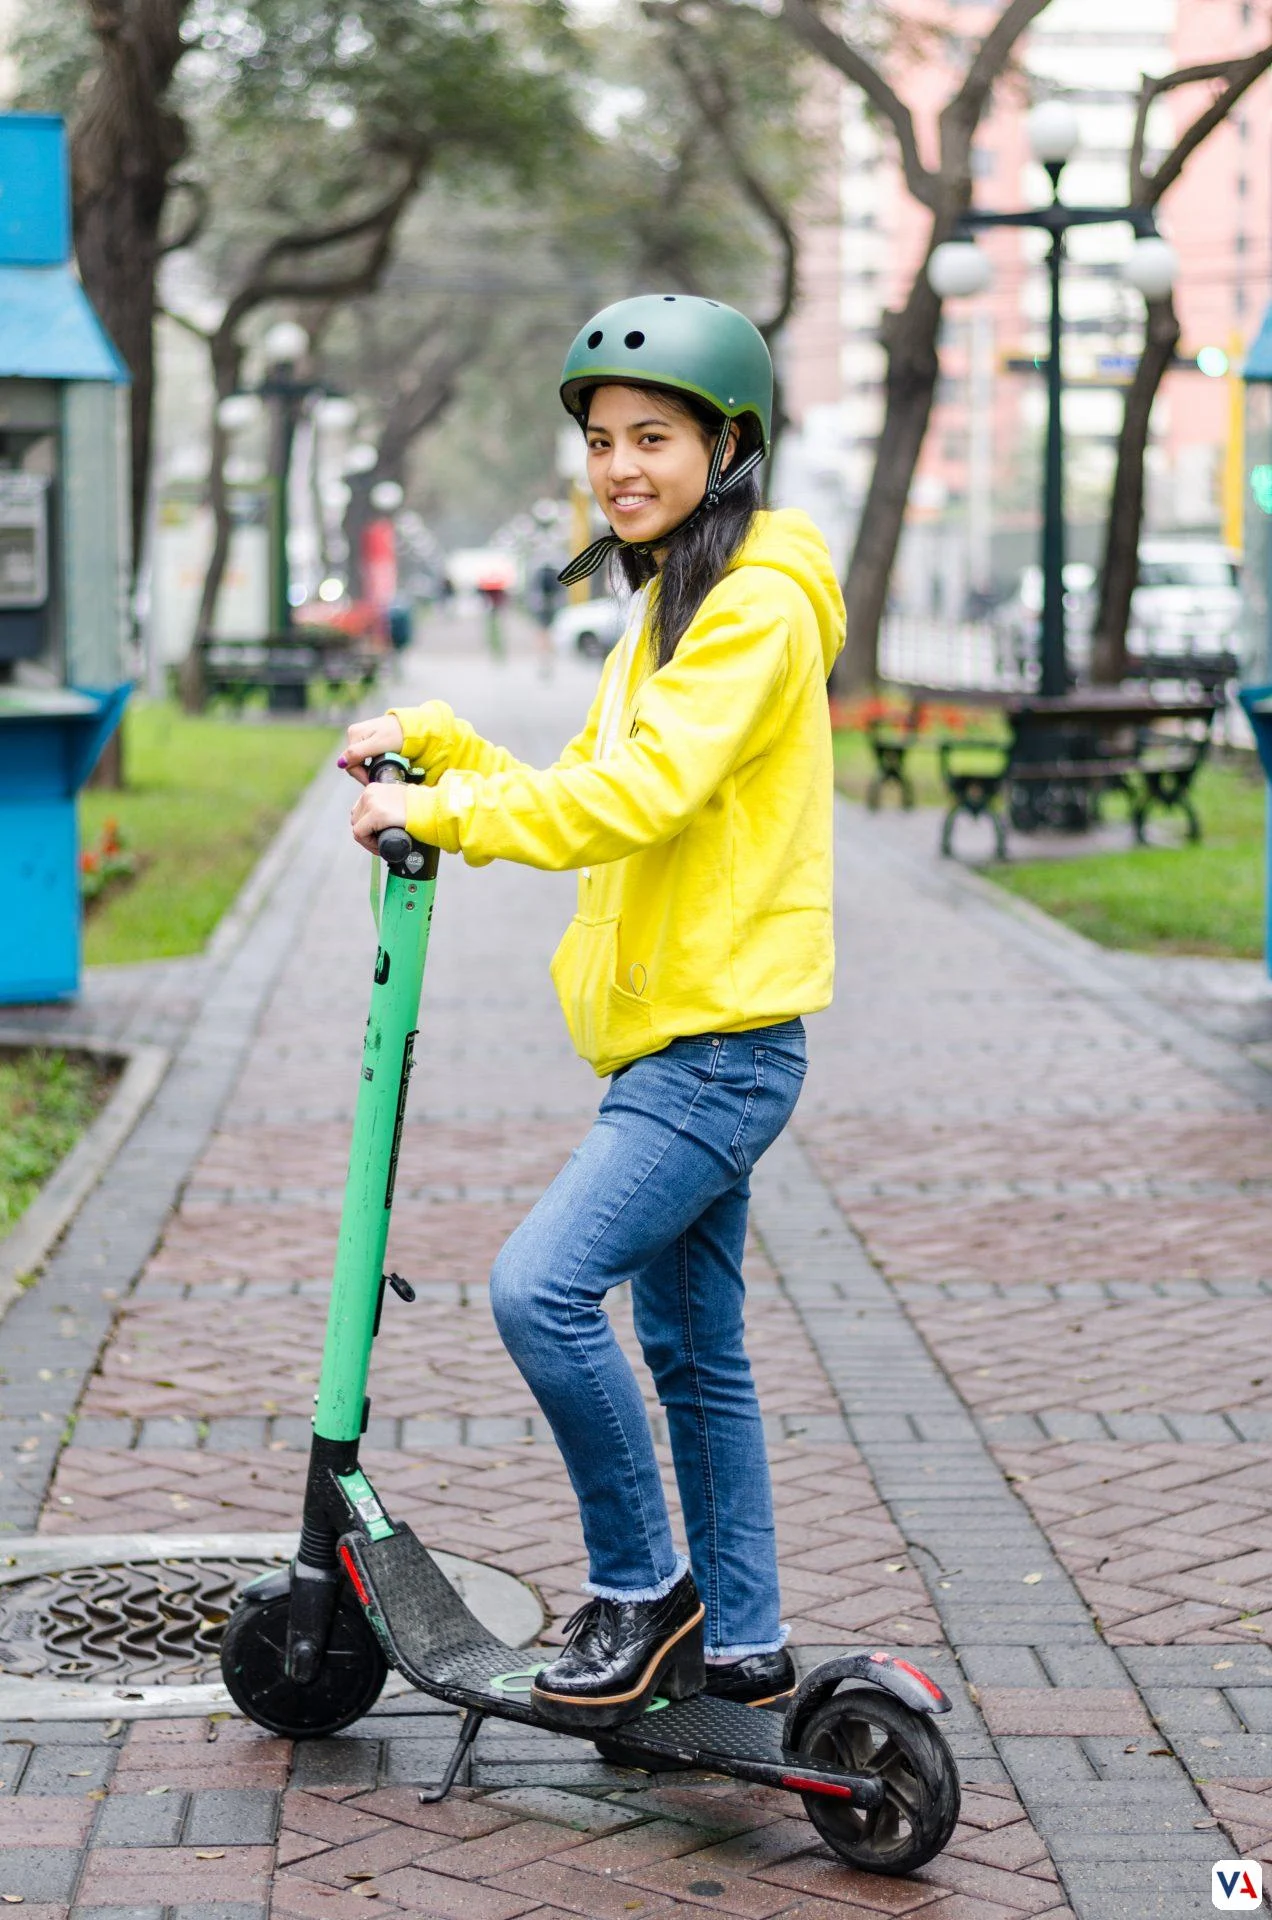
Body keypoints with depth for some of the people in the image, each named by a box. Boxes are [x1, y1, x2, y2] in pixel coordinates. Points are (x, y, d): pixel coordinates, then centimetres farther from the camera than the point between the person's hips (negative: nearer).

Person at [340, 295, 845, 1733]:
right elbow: (589, 794, 19)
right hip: (676, 1036, 10)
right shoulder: (675, 607, 19)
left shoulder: (759, 605, -13)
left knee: (541, 1286, -19)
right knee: (693, 1347, 14)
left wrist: (444, 810, -20)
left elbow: (642, 795, -24)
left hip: (722, 1043, -10)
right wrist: (433, 746, 7)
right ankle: (741, 1643, 23)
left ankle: (643, 1588, -4)